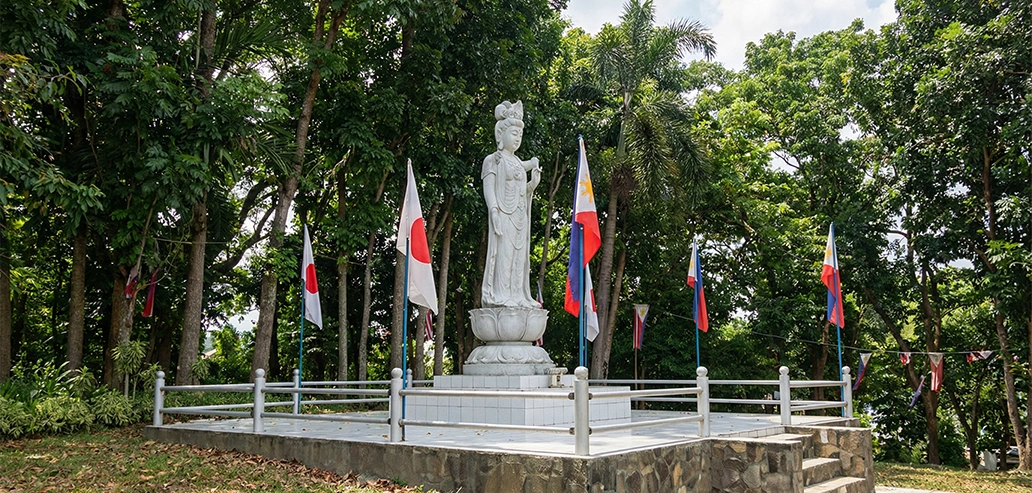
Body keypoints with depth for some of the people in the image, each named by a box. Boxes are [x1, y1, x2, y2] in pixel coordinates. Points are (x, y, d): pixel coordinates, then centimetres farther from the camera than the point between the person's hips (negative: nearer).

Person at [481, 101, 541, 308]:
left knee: (519, 256, 4)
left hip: (519, 218, 7)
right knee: (503, 254, -10)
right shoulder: (493, 160, -1)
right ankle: (499, 297, -8)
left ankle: (517, 296, 7)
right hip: (503, 216, -7)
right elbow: (489, 189, -9)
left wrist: (533, 184, 4)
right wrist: (494, 213, -20)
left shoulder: (519, 163, 19)